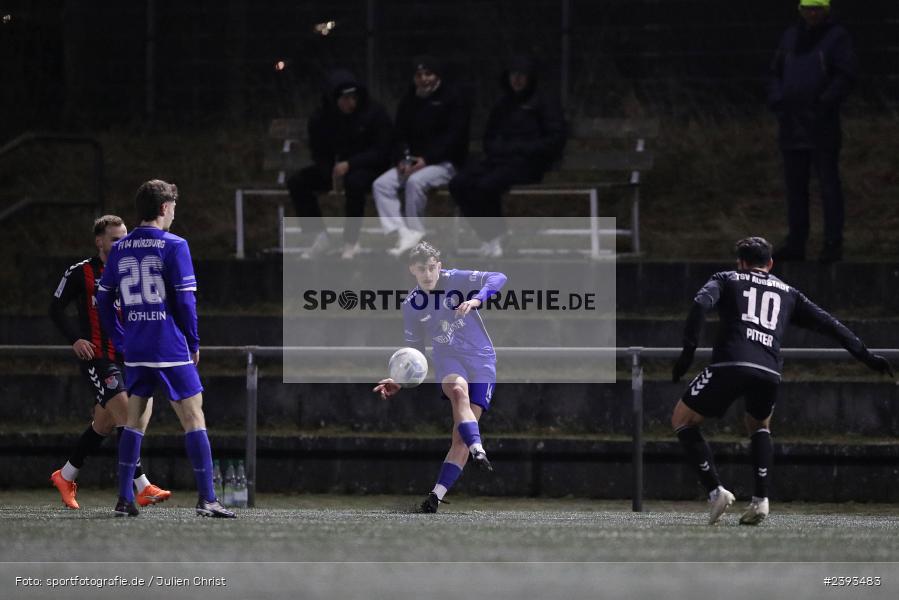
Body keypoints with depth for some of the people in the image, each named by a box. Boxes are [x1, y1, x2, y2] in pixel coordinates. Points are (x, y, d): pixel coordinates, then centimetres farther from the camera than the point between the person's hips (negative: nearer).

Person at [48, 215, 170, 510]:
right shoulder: (80, 273, -5)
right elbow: (56, 308, -1)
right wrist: (75, 339, -14)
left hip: (124, 357, 6)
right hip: (96, 357, -6)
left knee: (105, 423, 12)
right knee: (125, 414, -19)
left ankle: (65, 476, 31)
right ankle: (142, 488, -22)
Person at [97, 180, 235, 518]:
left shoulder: (119, 249, 8)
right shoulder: (173, 246, -8)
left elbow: (103, 300, 11)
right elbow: (185, 300, -11)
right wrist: (194, 343, -1)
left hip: (135, 351, 5)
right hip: (171, 349, -5)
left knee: (135, 422, 14)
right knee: (193, 418, -1)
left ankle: (124, 499, 10)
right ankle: (207, 499, -7)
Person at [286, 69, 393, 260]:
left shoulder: (374, 113, -12)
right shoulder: (321, 118, -1)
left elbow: (382, 152, -15)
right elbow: (319, 153, 7)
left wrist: (349, 164, -27)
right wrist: (331, 174, -14)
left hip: (367, 167, -5)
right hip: (334, 167, 5)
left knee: (355, 181, -39)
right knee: (297, 182, -13)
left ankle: (351, 242, -27)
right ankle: (320, 237, -8)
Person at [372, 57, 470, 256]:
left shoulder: (452, 99, -2)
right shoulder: (409, 102, 16)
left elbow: (454, 136, -12)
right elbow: (401, 136, 14)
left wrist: (427, 159, -22)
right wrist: (402, 160, -9)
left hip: (444, 163, -6)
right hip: (413, 163, 6)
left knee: (415, 181, -35)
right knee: (381, 184, -18)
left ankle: (414, 231, -25)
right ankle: (403, 233, -32)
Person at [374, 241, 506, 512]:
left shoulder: (456, 280, -5)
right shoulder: (411, 305, 3)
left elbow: (498, 279, -16)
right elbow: (414, 349, 12)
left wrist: (476, 299, -33)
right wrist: (400, 381, -2)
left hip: (481, 362, -1)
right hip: (448, 361, 1)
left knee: (461, 437, -11)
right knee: (459, 389, -38)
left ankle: (437, 494, -11)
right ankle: (477, 449, -54)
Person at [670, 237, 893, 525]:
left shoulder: (726, 279, 21)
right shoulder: (788, 293, 28)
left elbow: (701, 304, 1)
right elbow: (828, 323, 23)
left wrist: (688, 350, -4)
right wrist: (865, 355, 25)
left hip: (730, 364, -3)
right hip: (769, 373, 3)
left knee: (682, 420, 14)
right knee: (759, 426, 31)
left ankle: (715, 491, -2)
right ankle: (760, 499, 12)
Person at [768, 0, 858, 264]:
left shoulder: (837, 37, -5)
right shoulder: (791, 37, 12)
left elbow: (847, 74, -12)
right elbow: (777, 73, 16)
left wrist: (824, 103, -19)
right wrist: (777, 102, -1)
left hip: (822, 123, -6)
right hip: (792, 125, 6)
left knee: (828, 183, -4)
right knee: (794, 183, 7)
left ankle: (833, 244, 0)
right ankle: (796, 244, 12)